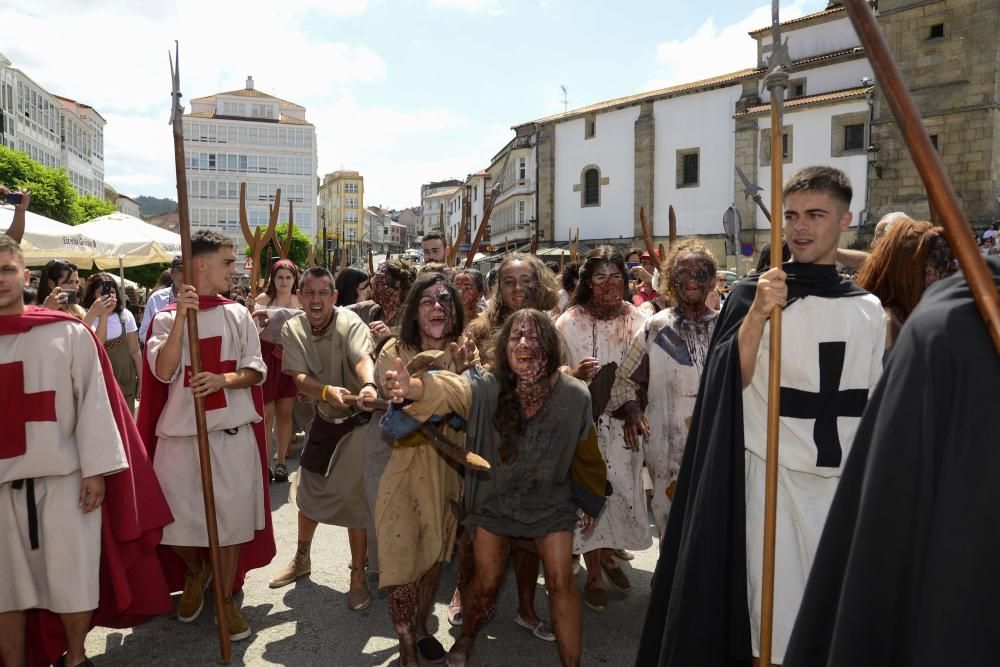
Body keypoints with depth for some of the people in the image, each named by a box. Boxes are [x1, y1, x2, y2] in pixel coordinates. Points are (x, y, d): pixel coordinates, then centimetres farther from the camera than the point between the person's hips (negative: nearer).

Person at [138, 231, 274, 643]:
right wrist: (182, 316, -18)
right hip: (181, 433, 0)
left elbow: (256, 371, 1)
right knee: (176, 519, 6)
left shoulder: (238, 314, 5)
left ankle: (226, 597, 23)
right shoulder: (166, 318, 1)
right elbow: (163, 372, -13)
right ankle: (196, 572, 38)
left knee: (232, 516, 4)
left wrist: (223, 380, -19)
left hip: (233, 433, 1)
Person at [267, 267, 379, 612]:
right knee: (309, 492, 17)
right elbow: (300, 378, -20)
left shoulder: (350, 324, -23)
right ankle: (302, 558, 41)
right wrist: (329, 391, -42)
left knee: (354, 498, -4)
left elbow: (363, 358, -43)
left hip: (357, 421, -5)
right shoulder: (292, 329, -9)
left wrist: (368, 386, -66)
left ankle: (358, 575, 14)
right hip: (324, 419, 5)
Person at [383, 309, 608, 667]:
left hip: (550, 503, 0)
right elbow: (447, 389, -46)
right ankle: (466, 638, 44)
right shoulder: (485, 386, -24)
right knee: (487, 582, 12)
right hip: (493, 501, 0)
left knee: (561, 583, 1)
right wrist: (411, 388, -69)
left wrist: (590, 501, 10)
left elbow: (585, 453, -4)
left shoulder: (574, 396, -21)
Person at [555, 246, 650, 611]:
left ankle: (609, 554, 40)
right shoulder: (570, 322, -7)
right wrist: (575, 374, -22)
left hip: (625, 423, 3)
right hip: (584, 423, -2)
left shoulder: (639, 320, -1)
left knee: (622, 488, 12)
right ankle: (593, 574, 24)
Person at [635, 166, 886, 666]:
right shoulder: (753, 296, -5)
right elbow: (730, 384, -16)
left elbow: (872, 406, 13)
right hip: (772, 478, -3)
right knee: (774, 623, 2)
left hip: (846, 483, 4)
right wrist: (757, 314, -28)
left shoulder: (868, 310, 7)